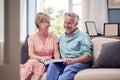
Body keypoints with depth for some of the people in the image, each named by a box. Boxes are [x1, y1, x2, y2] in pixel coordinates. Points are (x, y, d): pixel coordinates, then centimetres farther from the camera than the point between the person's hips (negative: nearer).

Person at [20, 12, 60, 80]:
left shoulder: (53, 37, 13)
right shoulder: (32, 38, 8)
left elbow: (56, 52, 5)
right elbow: (31, 55, -3)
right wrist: (41, 58, -23)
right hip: (35, 62, 0)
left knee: (41, 66, -36)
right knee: (33, 63, -37)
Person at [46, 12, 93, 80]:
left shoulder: (83, 37, 6)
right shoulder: (61, 37, 26)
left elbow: (88, 56, -4)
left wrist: (74, 60, -21)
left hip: (79, 62, -4)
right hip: (63, 63, 4)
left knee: (70, 68, -37)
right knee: (53, 65, -28)